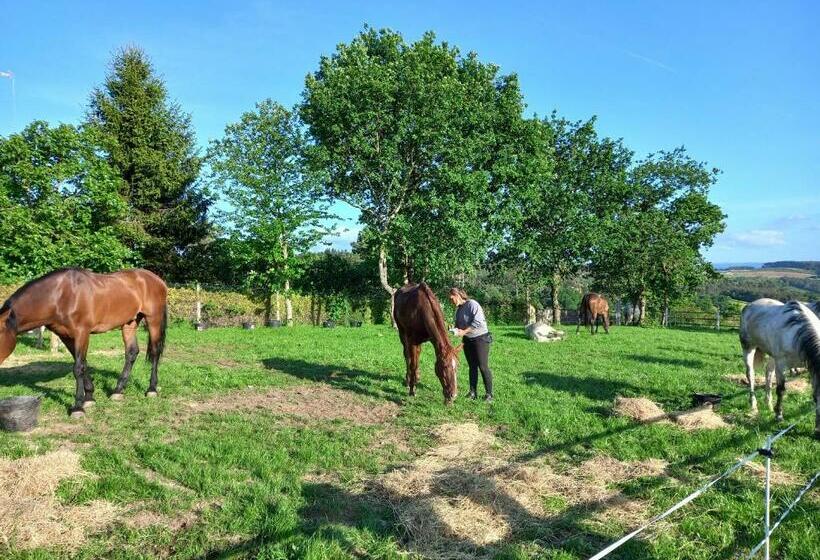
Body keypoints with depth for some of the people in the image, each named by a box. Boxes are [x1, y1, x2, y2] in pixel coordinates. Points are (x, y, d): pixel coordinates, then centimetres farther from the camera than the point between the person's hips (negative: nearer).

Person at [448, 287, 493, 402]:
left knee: (483, 366, -4)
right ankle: (472, 391, 19)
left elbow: (478, 322, -25)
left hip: (480, 338, -7)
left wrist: (464, 331, -24)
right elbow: (458, 324, 16)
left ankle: (489, 394, 5)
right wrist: (456, 330, -6)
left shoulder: (472, 304, -18)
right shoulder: (458, 309, 7)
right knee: (472, 366, 12)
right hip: (467, 340, 7)